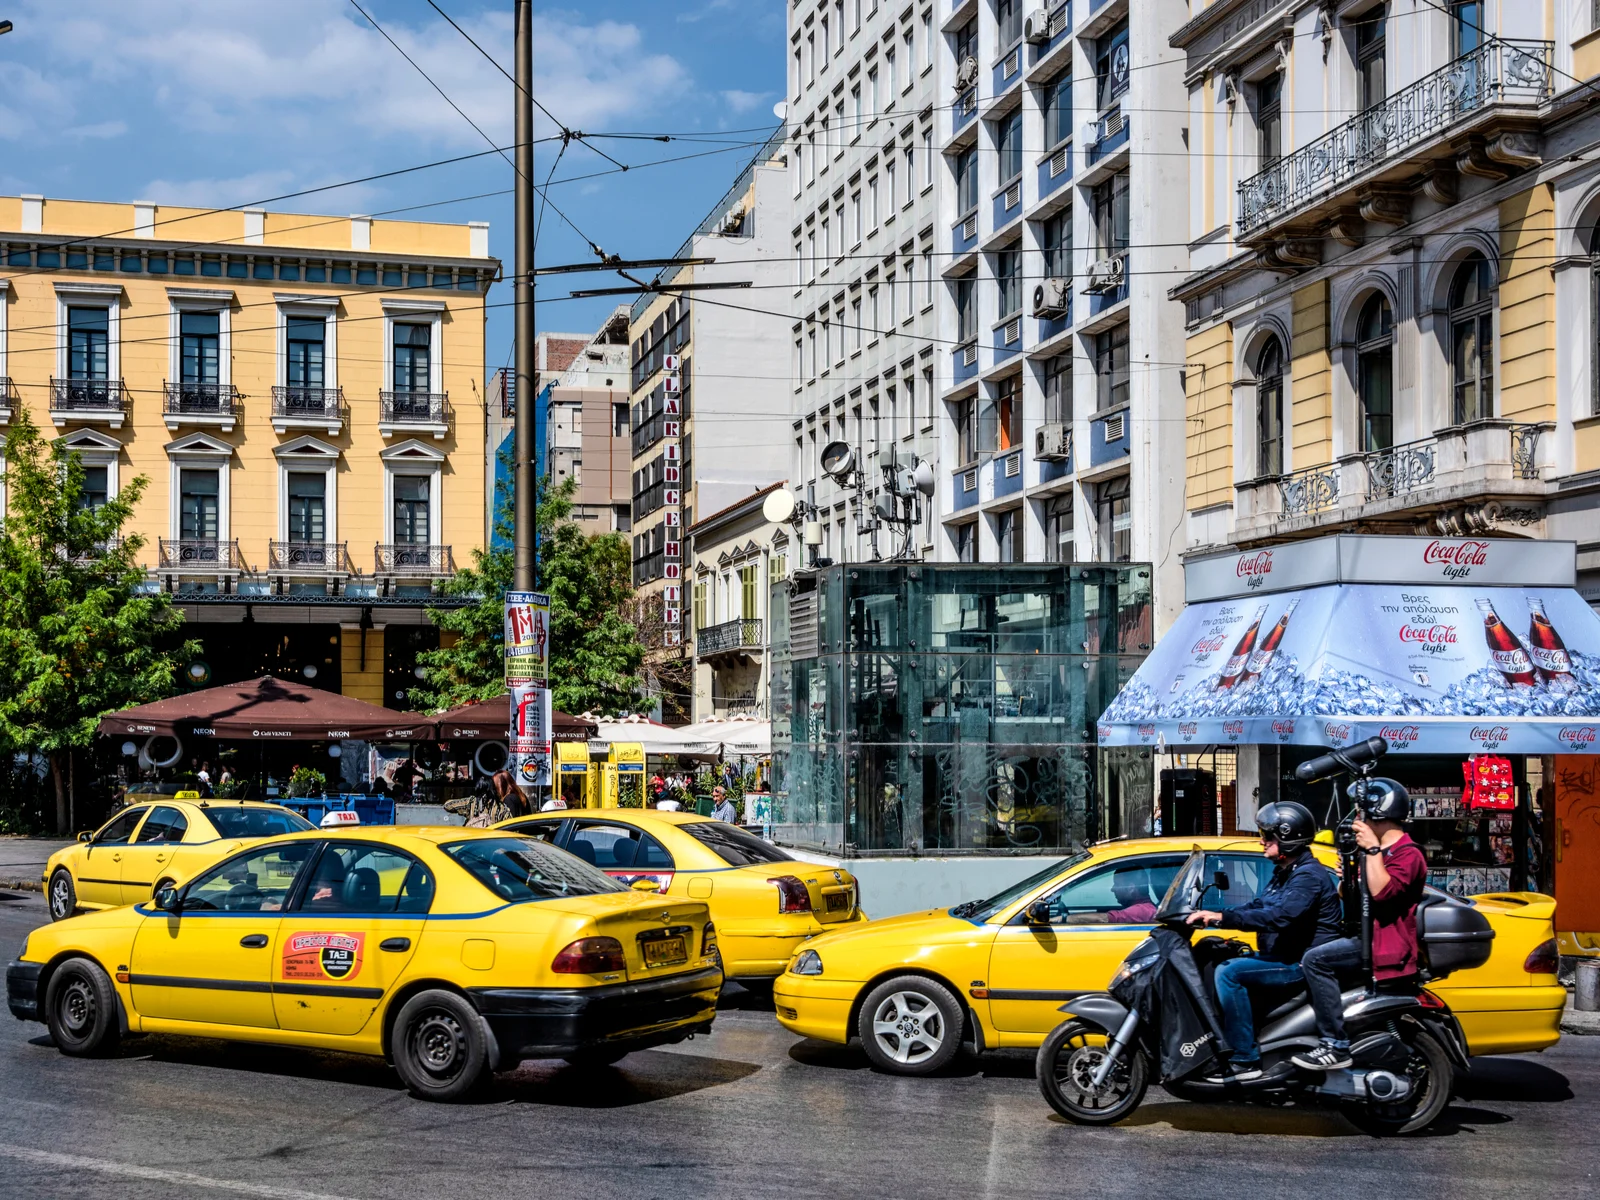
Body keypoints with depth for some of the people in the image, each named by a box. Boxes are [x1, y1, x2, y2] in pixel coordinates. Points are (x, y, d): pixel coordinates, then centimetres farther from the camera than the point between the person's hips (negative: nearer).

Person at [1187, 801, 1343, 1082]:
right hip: (1283, 957, 11)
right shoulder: (1285, 873, 17)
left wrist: (1224, 918, -34)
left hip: (1303, 963, -11)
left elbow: (1280, 916, -32)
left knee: (1229, 973, -23)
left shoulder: (1309, 875, -17)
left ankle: (1245, 1060, -22)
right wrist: (1212, 916, 1)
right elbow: (1257, 906, 16)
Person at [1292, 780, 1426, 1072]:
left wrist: (1373, 850, -22)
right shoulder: (1371, 849, 20)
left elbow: (1382, 891, -28)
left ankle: (1336, 1046, -29)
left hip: (1386, 943, -11)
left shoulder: (1407, 853, -10)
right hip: (1363, 935, 11)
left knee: (1315, 960, -27)